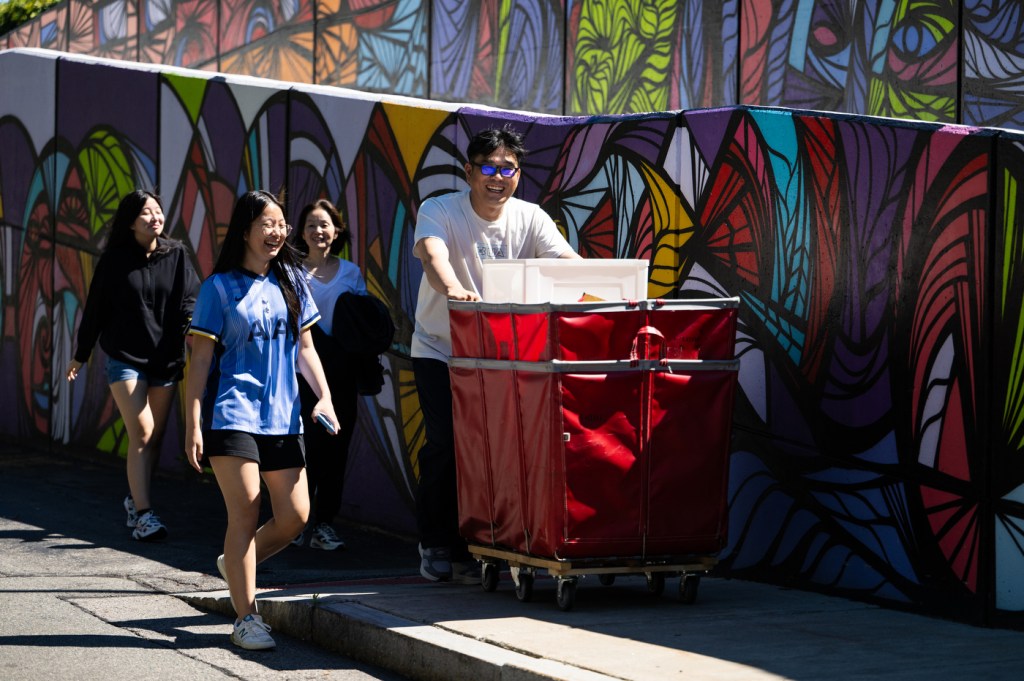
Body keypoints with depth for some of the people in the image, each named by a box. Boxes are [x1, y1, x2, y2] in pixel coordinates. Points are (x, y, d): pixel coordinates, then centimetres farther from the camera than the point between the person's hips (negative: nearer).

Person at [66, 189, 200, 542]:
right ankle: (143, 513, -13)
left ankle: (135, 500, 25)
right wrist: (81, 354, 10)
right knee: (142, 434, -13)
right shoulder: (114, 260, -2)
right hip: (125, 358, -3)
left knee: (155, 437, 7)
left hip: (165, 359, 3)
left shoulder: (175, 255, 3)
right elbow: (95, 308, 5)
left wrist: (192, 324, -21)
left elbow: (190, 299, 0)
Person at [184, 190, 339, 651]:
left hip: (282, 418, 5)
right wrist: (193, 426, -8)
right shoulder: (220, 287, -2)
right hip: (233, 416, -5)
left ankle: (236, 564, 28)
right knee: (246, 514, -8)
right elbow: (200, 359, -2)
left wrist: (324, 397, 1)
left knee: (295, 516, 1)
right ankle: (246, 619, -1)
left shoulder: (290, 282, 12)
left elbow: (304, 348, 16)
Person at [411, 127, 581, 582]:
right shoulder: (439, 211, -13)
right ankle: (435, 546, 4)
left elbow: (567, 261, -18)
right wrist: (453, 288, -56)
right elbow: (432, 253, -34)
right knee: (446, 444, -12)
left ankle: (468, 549, 11)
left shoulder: (529, 218, -4)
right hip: (440, 349, -3)